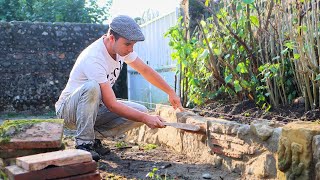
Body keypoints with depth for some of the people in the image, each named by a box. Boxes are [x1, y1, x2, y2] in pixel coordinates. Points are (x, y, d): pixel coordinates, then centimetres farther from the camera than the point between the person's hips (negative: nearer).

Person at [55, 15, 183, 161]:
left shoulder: (121, 46, -7)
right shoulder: (94, 58, -31)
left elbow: (145, 70, 7)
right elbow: (111, 104, -31)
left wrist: (170, 92, 6)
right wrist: (146, 118, -32)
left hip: (96, 108, 7)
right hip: (68, 108, -7)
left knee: (141, 111, -11)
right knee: (92, 87, -40)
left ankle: (94, 136, 0)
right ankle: (84, 144, -23)